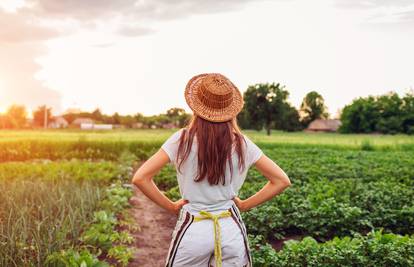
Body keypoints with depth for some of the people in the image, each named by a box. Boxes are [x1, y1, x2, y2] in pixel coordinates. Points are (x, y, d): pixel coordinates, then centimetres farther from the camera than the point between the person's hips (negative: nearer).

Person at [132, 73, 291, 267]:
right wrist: (244, 205, 7)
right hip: (231, 229, 2)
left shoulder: (182, 139, -9)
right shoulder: (241, 143, -3)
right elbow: (281, 180, 2)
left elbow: (140, 178, -11)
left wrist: (171, 206, 0)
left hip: (192, 229, -1)